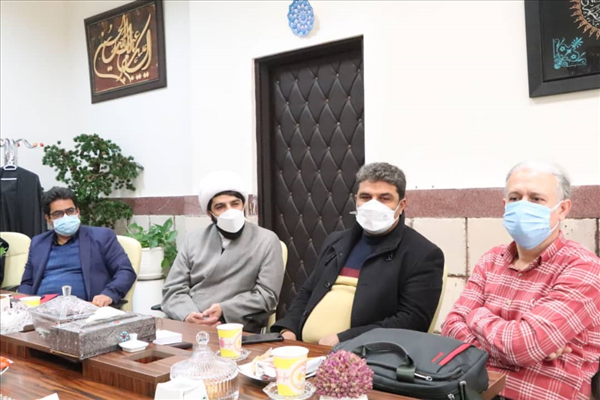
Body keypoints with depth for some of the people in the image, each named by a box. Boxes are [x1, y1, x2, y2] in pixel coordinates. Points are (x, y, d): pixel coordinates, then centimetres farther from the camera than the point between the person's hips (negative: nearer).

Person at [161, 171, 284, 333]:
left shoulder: (267, 241, 3)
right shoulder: (194, 240, 13)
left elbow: (266, 294, -1)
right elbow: (173, 289, 9)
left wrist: (224, 310, -13)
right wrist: (187, 315, -12)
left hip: (236, 330, -2)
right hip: (189, 325, 3)